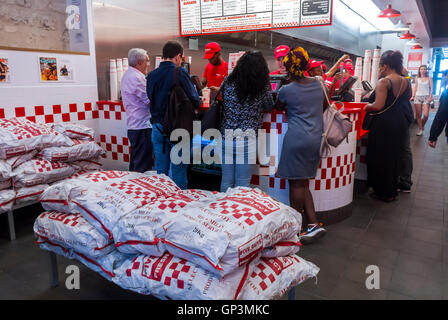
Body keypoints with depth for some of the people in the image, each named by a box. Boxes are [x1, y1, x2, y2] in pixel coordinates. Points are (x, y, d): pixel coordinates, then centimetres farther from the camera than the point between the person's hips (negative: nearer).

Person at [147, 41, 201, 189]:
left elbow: (150, 100, 10)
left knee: (160, 169, 14)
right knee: (179, 169, 5)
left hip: (157, 127, 5)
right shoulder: (180, 73, -11)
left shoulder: (151, 75, 3)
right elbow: (195, 102, -10)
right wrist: (195, 88, 10)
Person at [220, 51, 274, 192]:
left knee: (226, 181, 14)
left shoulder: (228, 83, -2)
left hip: (226, 138, 3)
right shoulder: (263, 88, -8)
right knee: (242, 185, 8)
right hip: (247, 141, -3)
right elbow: (269, 108, 7)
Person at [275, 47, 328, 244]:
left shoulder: (286, 90, -6)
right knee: (302, 183, 13)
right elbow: (324, 104, 26)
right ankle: (313, 223, 10)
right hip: (316, 139, 6)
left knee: (297, 183, 1)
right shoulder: (317, 84, 9)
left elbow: (278, 107, 14)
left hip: (297, 138, -6)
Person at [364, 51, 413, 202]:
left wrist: (366, 106, -5)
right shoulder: (406, 82, 6)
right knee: (395, 156, 17)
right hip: (401, 124, 7)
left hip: (384, 124, -7)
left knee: (380, 157, 5)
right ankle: (392, 191, 29)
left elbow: (378, 106, -22)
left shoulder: (383, 82, -15)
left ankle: (383, 192, 12)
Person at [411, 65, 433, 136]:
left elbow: (431, 88, 3)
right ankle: (420, 129, 6)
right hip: (418, 97, 1)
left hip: (426, 97, -1)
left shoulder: (429, 78, 7)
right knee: (418, 115, -1)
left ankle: (422, 126, 15)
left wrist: (430, 96, -9)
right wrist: (413, 96, 8)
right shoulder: (417, 78, 10)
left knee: (426, 115, -12)